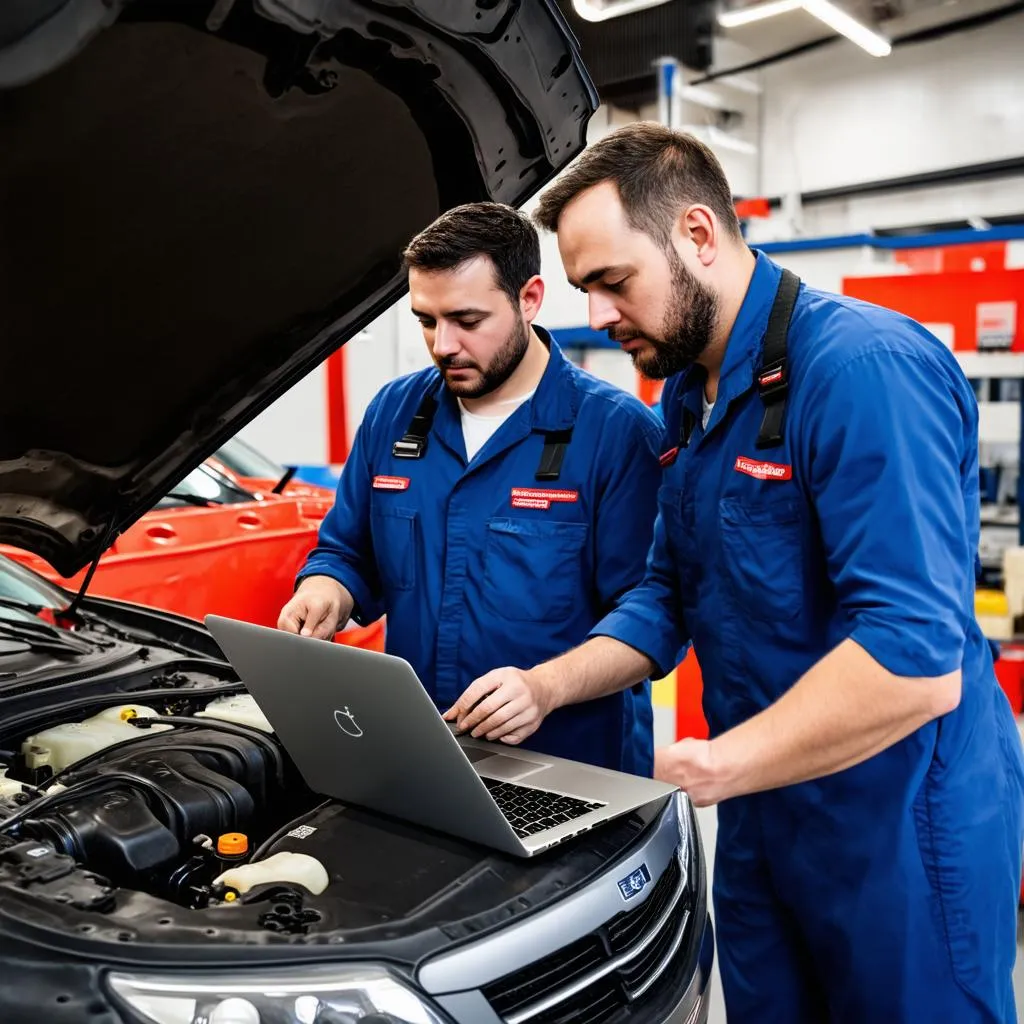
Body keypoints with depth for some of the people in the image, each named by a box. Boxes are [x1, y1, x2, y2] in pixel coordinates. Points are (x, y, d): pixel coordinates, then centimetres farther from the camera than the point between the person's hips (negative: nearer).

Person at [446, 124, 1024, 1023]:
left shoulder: (864, 368, -24)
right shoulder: (690, 395, 6)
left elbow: (916, 662, -30)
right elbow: (669, 595, 11)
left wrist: (716, 765, -23)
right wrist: (547, 687, -4)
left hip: (900, 828, -8)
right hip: (760, 820, 8)